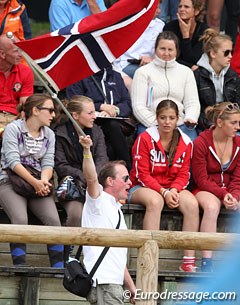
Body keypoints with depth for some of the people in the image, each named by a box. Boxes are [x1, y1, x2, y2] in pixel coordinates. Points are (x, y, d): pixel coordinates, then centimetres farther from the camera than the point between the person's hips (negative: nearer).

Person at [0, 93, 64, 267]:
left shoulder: (49, 134, 14)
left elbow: (48, 163, 6)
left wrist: (44, 181, -17)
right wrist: (35, 182, -23)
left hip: (38, 183, 4)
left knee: (53, 220, -21)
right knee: (20, 219, -31)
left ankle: (59, 268, -18)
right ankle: (20, 267, -27)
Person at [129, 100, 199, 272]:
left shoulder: (185, 142, 3)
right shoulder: (145, 139, -10)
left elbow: (183, 175, 4)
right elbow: (142, 174, -12)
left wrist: (174, 190, -18)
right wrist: (163, 192, -23)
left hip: (172, 188, 4)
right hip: (142, 187, -4)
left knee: (192, 203, -27)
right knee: (155, 201, -39)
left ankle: (189, 261, -28)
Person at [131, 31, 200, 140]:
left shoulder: (186, 72, 20)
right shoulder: (143, 72, 10)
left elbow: (192, 103, 14)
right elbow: (138, 106, 1)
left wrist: (190, 119, -10)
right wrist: (156, 124, -13)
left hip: (181, 125, 2)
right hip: (149, 126, -2)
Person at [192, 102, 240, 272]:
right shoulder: (201, 143, -10)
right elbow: (201, 179, -10)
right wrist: (223, 194, -22)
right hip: (206, 190, -4)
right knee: (212, 207, -37)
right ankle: (207, 262, -41)